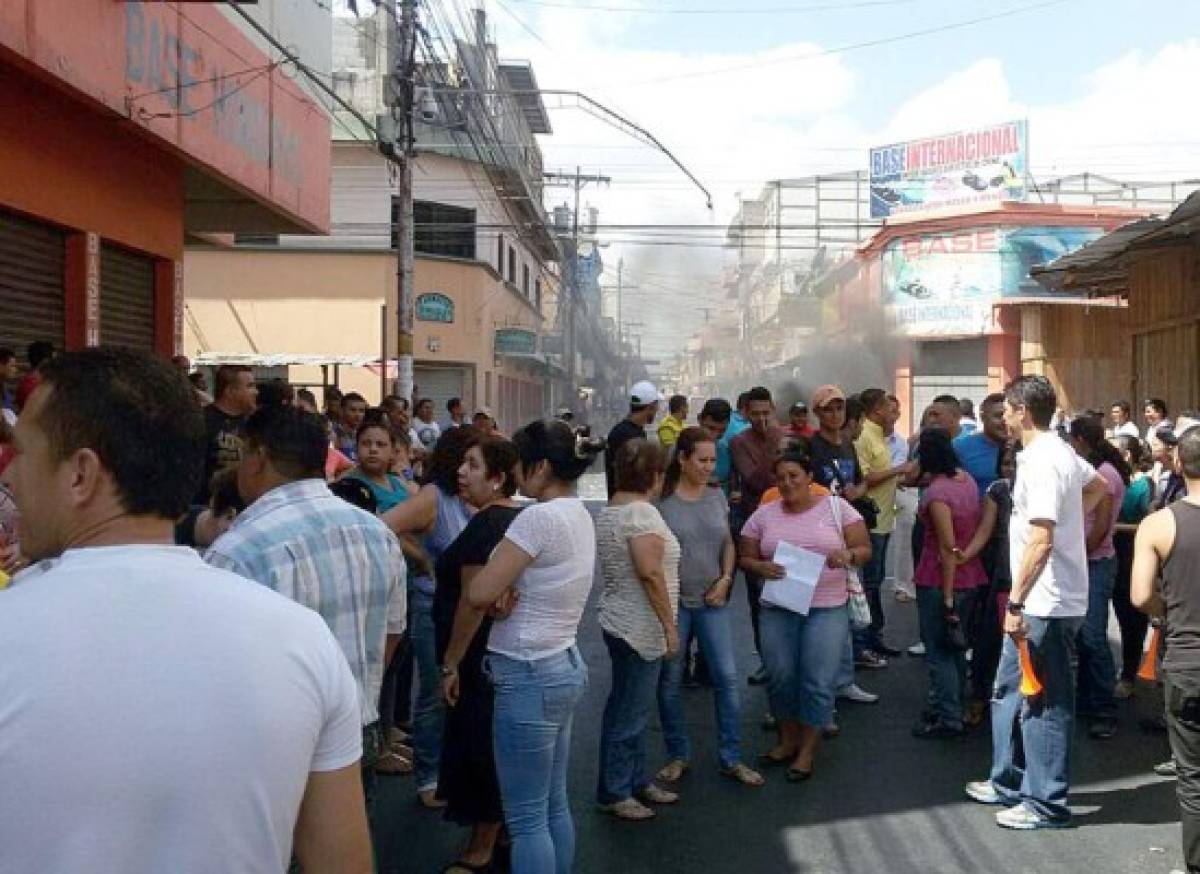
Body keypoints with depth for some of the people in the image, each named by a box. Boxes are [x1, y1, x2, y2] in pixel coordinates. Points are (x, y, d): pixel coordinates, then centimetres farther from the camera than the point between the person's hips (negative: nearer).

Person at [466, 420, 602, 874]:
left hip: (529, 675, -9)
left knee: (526, 817, 2)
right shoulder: (579, 515, 8)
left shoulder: (540, 517, -20)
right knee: (554, 806, 18)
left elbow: (479, 593, -21)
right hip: (563, 666, 9)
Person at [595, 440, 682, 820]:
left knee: (631, 707, 19)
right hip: (640, 628, -10)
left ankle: (637, 781, 31)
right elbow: (650, 572, -25)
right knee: (630, 712, 2)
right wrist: (669, 624, -20)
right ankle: (613, 793, 14)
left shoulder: (609, 510, 10)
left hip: (620, 622, 10)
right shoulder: (641, 512, -20)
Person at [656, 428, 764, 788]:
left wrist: (726, 579, 1)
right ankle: (678, 755, 24)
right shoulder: (661, 500, -9)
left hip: (712, 601, 4)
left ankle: (731, 758, 14)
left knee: (727, 677, 2)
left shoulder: (717, 496, 5)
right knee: (670, 681, 7)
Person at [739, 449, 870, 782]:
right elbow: (745, 558, 7)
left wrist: (847, 556, -23)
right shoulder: (764, 515, 4)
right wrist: (761, 567, -16)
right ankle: (788, 739, 30)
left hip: (827, 608, -2)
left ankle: (807, 751, 14)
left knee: (818, 681, -1)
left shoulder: (836, 507, -1)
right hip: (777, 609, 2)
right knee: (780, 676, 9)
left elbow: (865, 550, -1)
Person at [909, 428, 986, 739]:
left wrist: (947, 598, -18)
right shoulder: (967, 479, 1)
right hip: (971, 576, 8)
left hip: (940, 581, -8)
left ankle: (948, 718, 7)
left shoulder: (936, 493, -22)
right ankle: (953, 704, 32)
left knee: (938, 651, 2)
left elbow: (949, 548, -22)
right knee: (955, 647, 20)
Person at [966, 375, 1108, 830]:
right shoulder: (1060, 451, 10)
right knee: (1010, 690, 19)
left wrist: (1016, 602, -22)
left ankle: (1047, 802, 13)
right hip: (1040, 601, 10)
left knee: (1044, 702, 1)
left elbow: (1041, 540, -26)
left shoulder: (1042, 461, -21)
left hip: (1047, 604, -10)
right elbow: (1098, 485, 30)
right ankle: (1009, 781, 30)